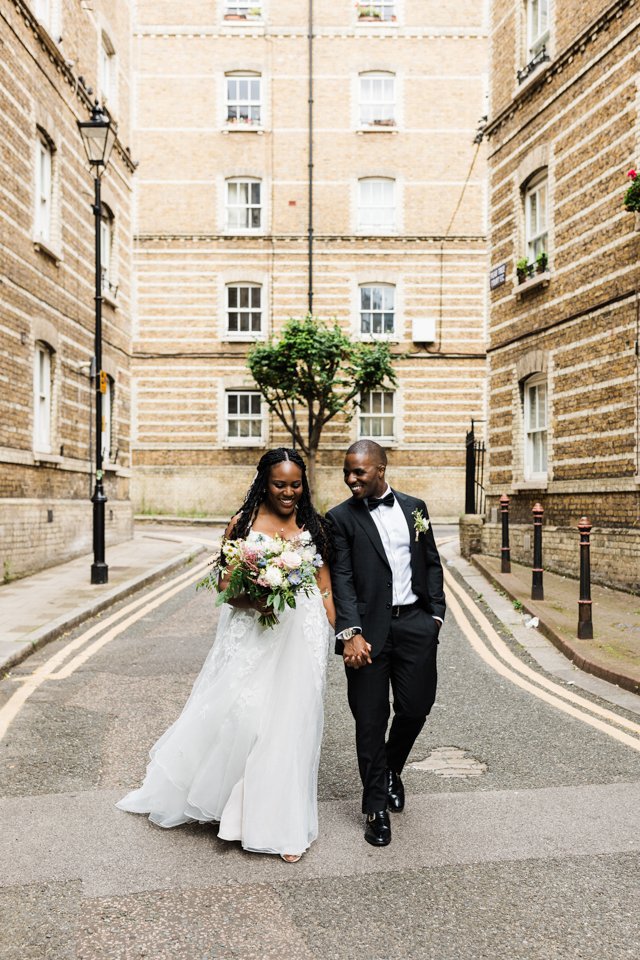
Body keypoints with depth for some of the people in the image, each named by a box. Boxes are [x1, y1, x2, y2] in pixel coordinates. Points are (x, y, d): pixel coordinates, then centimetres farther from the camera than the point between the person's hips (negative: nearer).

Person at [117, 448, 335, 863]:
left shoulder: (314, 526, 6)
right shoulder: (244, 522, 0)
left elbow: (325, 587, 8)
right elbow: (224, 582, 1)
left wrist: (337, 636, 0)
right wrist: (251, 599, -19)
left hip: (302, 637, 2)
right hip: (253, 635, -1)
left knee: (290, 723, 6)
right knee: (240, 715, -4)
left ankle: (283, 823, 23)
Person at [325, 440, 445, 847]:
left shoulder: (415, 507, 10)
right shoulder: (341, 517, -1)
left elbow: (432, 563, 14)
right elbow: (342, 578, -8)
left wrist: (436, 612, 5)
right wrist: (351, 633, -17)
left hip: (416, 623, 3)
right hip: (370, 630, -3)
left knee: (415, 707, 6)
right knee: (371, 720, 4)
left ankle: (391, 770, 38)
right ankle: (376, 808, 21)